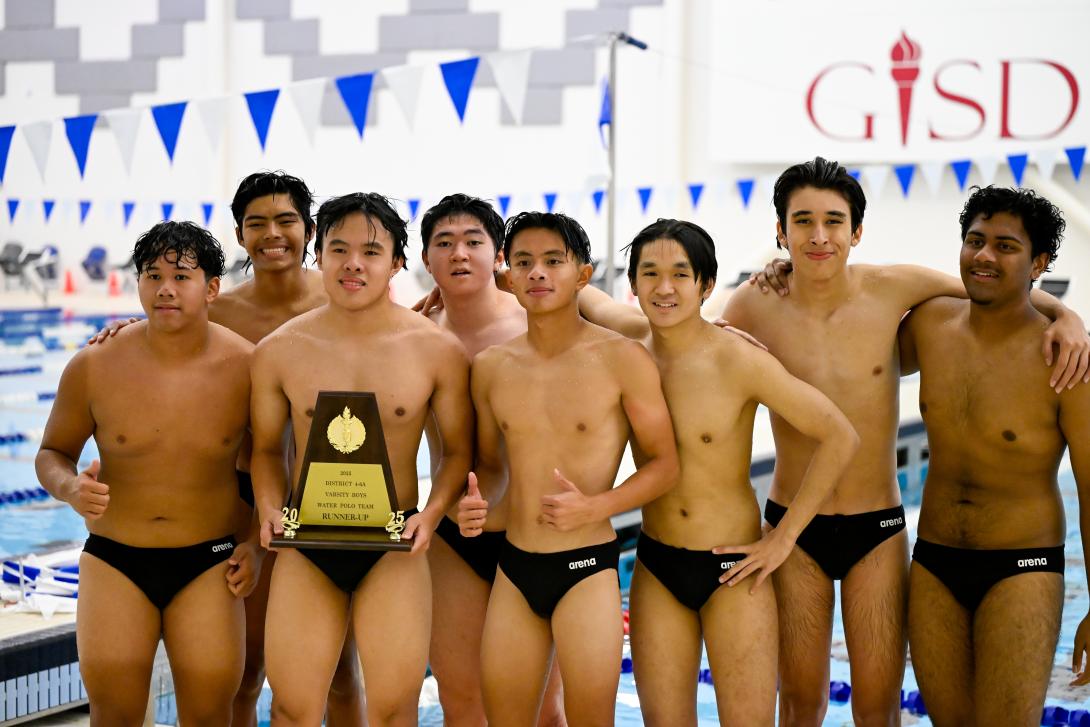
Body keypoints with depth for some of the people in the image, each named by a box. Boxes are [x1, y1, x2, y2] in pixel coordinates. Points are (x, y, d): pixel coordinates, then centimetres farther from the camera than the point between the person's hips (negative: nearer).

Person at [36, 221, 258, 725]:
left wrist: (258, 542, 0)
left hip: (207, 565, 0)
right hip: (114, 560, 0)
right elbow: (52, 453, 7)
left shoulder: (246, 367, -6)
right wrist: (69, 487, -16)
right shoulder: (93, 366, -6)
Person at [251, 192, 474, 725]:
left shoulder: (438, 351, -3)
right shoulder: (278, 351, 1)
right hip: (305, 546, 1)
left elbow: (457, 451, 6)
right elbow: (266, 448, 12)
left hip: (393, 547, -1)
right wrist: (269, 510, -6)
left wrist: (432, 512, -11)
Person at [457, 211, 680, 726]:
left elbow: (663, 465, -2)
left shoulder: (622, 360, -7)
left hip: (587, 567, -4)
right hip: (514, 567, 4)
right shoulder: (490, 368, 6)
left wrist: (595, 506, -17)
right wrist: (476, 505, -4)